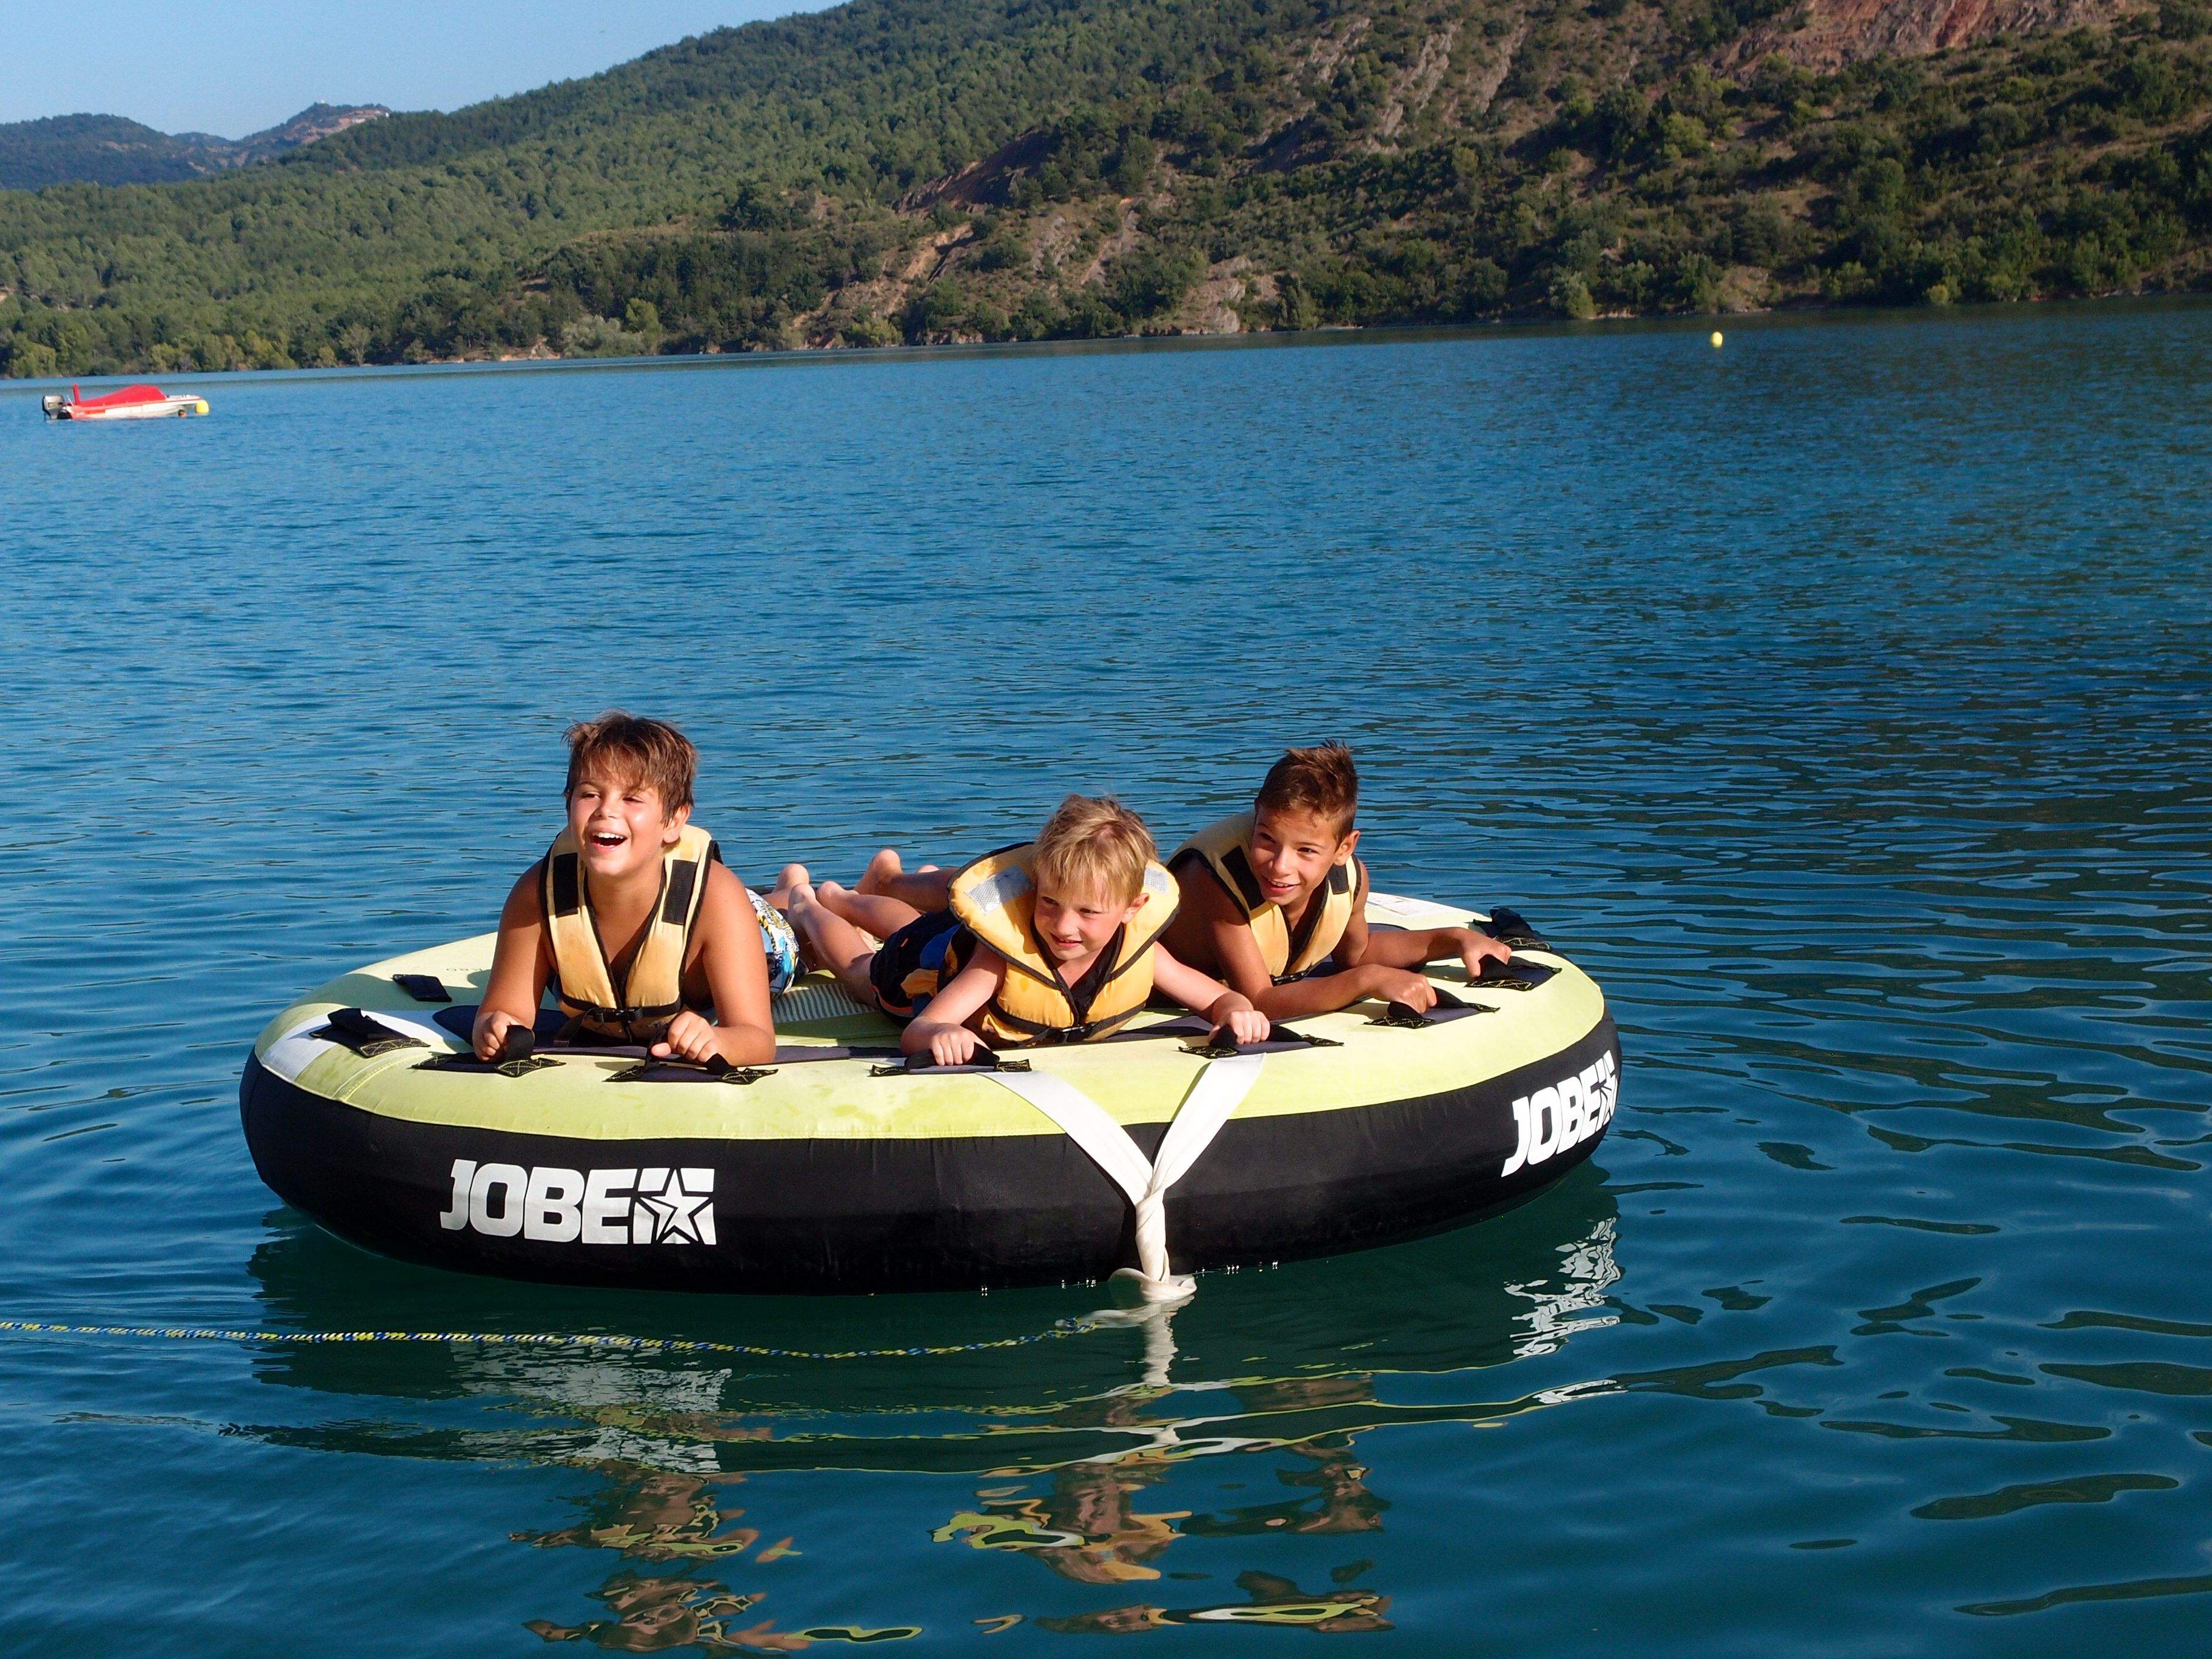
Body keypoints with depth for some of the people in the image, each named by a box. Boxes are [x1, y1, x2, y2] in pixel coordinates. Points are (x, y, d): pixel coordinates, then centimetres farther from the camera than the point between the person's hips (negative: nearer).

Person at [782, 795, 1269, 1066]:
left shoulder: (1139, 950, -40)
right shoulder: (1005, 955, -52)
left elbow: (1217, 997, -29)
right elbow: (914, 1035, -56)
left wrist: (1237, 1012, -54)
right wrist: (941, 1035, -81)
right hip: (929, 963, -5)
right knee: (857, 965, 33)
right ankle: (806, 904, 64)